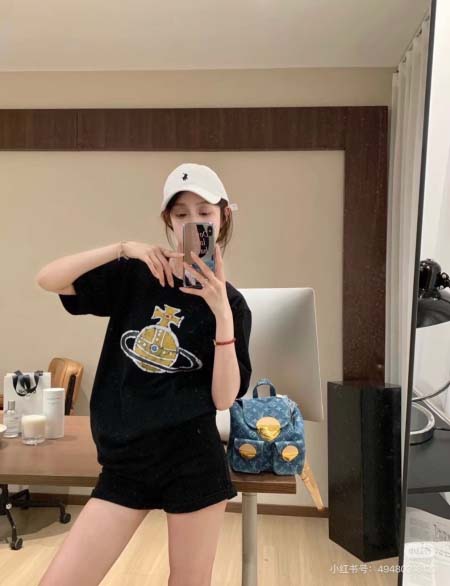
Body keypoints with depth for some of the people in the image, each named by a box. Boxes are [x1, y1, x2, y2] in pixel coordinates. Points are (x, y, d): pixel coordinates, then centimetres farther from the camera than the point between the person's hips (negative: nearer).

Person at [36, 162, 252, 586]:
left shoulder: (230, 302, -3)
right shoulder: (135, 275, 1)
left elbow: (224, 397, -10)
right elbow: (48, 279, -7)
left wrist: (221, 313, -21)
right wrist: (124, 249, -16)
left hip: (194, 462, -1)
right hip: (126, 462, 2)